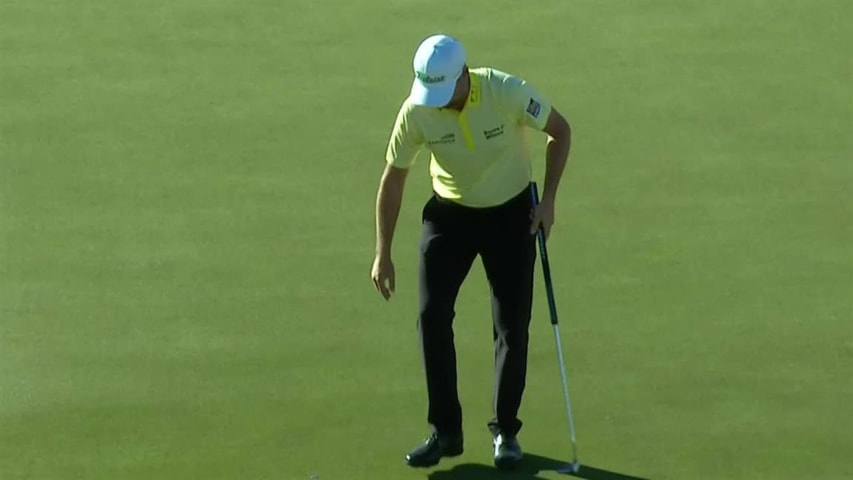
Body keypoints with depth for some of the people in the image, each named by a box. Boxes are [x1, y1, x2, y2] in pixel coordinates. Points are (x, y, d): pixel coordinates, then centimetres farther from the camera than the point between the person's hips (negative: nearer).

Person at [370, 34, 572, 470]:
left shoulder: (507, 93, -27)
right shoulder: (416, 111, -21)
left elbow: (560, 131, -8)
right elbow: (392, 179, -7)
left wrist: (548, 200, -13)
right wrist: (383, 255, -5)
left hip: (511, 213, -1)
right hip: (449, 214, 1)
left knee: (513, 324, -3)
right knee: (432, 315, -9)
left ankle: (505, 430, 13)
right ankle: (446, 431, 3)